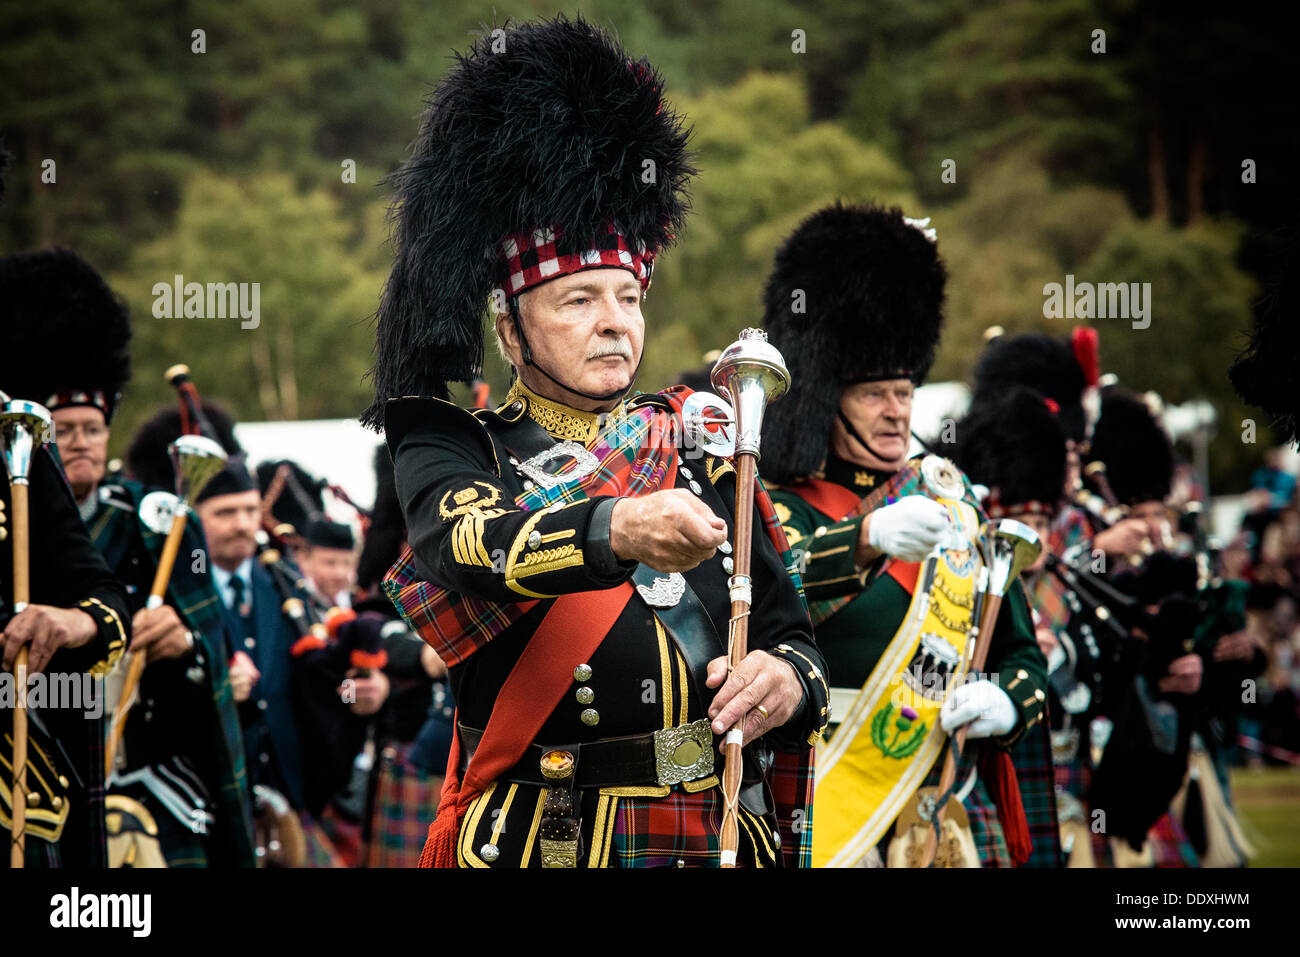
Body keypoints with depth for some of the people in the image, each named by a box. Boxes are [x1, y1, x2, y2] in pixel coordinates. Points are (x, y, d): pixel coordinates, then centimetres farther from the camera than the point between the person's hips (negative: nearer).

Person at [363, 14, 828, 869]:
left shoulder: (701, 452, 8)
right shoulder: (450, 451, -2)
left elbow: (788, 628, 6)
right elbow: (473, 542, -25)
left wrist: (789, 678, -18)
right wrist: (621, 529, -44)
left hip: (722, 836, 3)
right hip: (536, 840, -3)